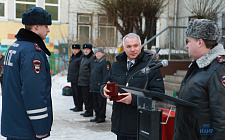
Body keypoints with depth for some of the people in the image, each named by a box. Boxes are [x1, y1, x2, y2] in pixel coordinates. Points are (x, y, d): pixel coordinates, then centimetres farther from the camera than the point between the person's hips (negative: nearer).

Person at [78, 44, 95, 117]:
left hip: (87, 82, -9)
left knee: (88, 97, -4)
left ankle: (89, 112, 3)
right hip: (82, 81, 9)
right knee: (84, 97, 14)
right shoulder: (83, 57, 17)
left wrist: (91, 81, -17)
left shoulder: (92, 58, -11)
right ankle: (87, 110, 22)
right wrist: (80, 79, 19)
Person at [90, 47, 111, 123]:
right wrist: (91, 84, 19)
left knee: (101, 102, -1)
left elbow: (106, 76, -16)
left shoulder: (106, 63, -11)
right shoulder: (95, 62, 16)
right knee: (95, 102, 15)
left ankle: (102, 117, 8)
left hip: (100, 87, -9)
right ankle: (97, 116, 25)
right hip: (94, 87, 9)